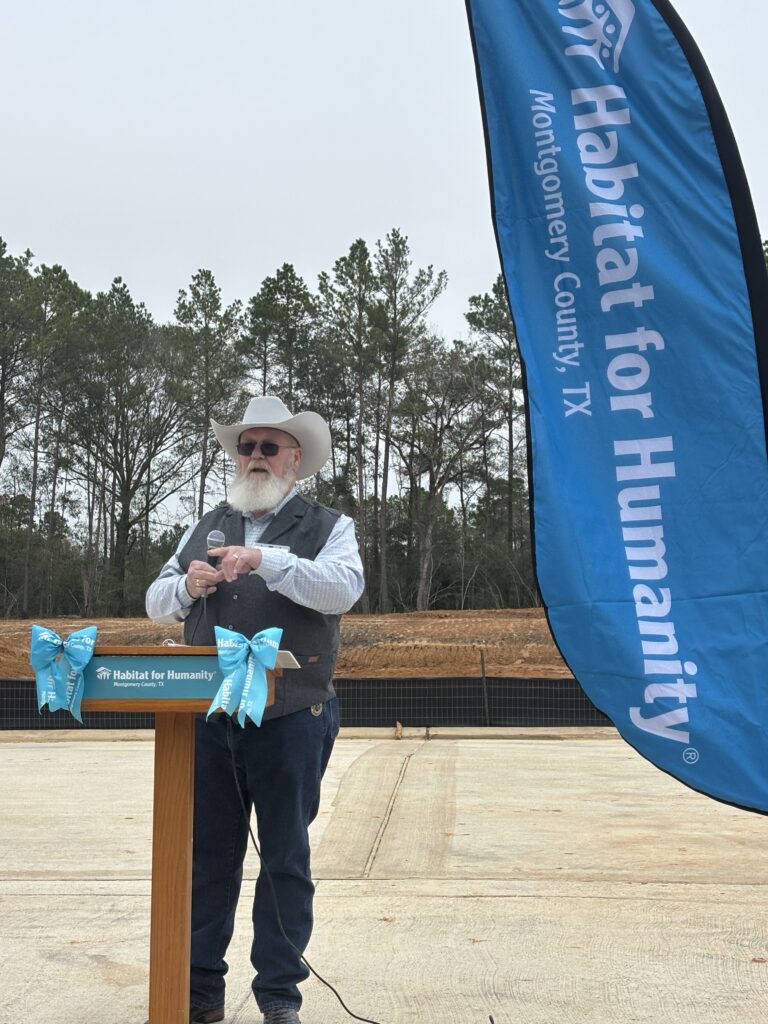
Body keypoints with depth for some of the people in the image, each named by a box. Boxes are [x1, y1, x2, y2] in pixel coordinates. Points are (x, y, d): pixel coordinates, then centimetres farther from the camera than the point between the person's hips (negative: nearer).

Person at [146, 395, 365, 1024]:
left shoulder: (329, 526, 5)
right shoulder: (207, 529, 17)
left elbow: (343, 590, -13)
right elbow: (157, 604, 17)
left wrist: (267, 560, -24)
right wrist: (187, 585, -6)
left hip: (291, 719, -3)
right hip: (209, 717, 4)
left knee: (286, 858, 6)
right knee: (208, 853, 9)